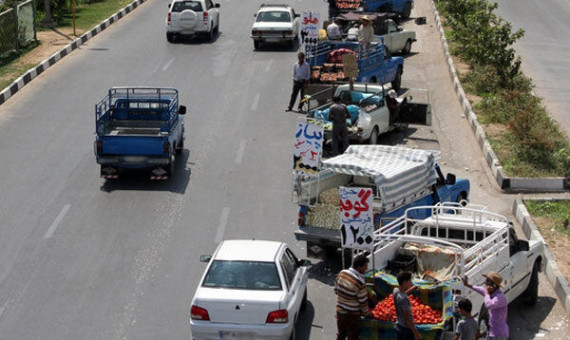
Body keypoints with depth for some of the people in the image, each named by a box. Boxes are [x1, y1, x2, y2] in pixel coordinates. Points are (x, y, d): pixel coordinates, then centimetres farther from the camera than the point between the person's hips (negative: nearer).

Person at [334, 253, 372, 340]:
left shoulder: (342, 273, -8)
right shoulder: (360, 282, -26)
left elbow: (336, 289, 6)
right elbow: (363, 301, -15)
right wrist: (367, 313, 2)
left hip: (340, 311, 6)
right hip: (352, 315, -6)